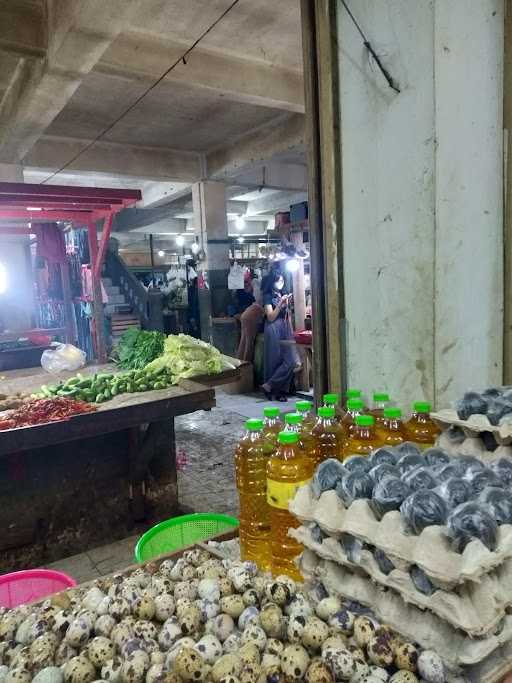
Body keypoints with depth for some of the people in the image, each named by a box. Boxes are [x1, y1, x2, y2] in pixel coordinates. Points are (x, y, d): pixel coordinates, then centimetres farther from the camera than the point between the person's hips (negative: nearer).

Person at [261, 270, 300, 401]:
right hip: (274, 330, -6)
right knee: (275, 361, -5)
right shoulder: (268, 297, -3)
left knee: (290, 360, -6)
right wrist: (280, 303, -16)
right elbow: (271, 317, -12)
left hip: (285, 329, 6)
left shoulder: (283, 295, 17)